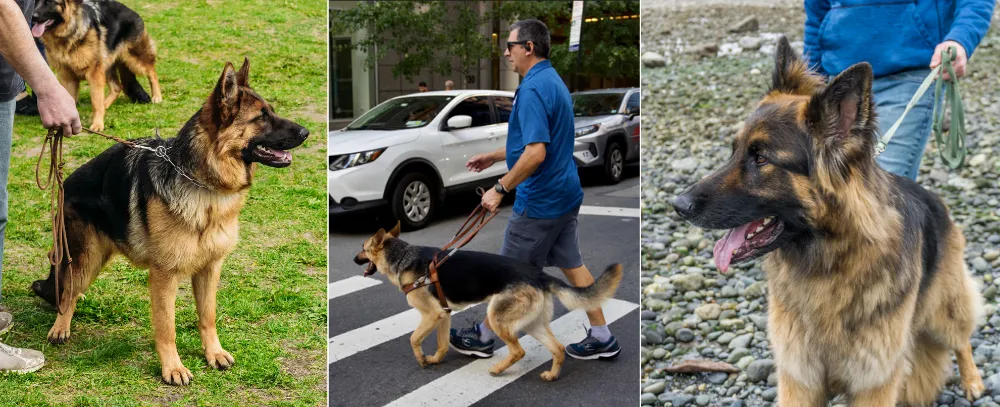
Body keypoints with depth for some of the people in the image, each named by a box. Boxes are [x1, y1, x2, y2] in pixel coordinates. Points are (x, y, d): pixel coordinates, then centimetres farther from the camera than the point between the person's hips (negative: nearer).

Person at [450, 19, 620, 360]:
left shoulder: (533, 89, -21)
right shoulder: (553, 81, 11)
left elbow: (535, 153, -29)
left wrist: (500, 188, -21)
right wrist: (493, 157, 27)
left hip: (539, 201, -9)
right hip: (564, 194, 9)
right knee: (572, 265, 14)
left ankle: (483, 337, 19)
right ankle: (601, 338, 18)